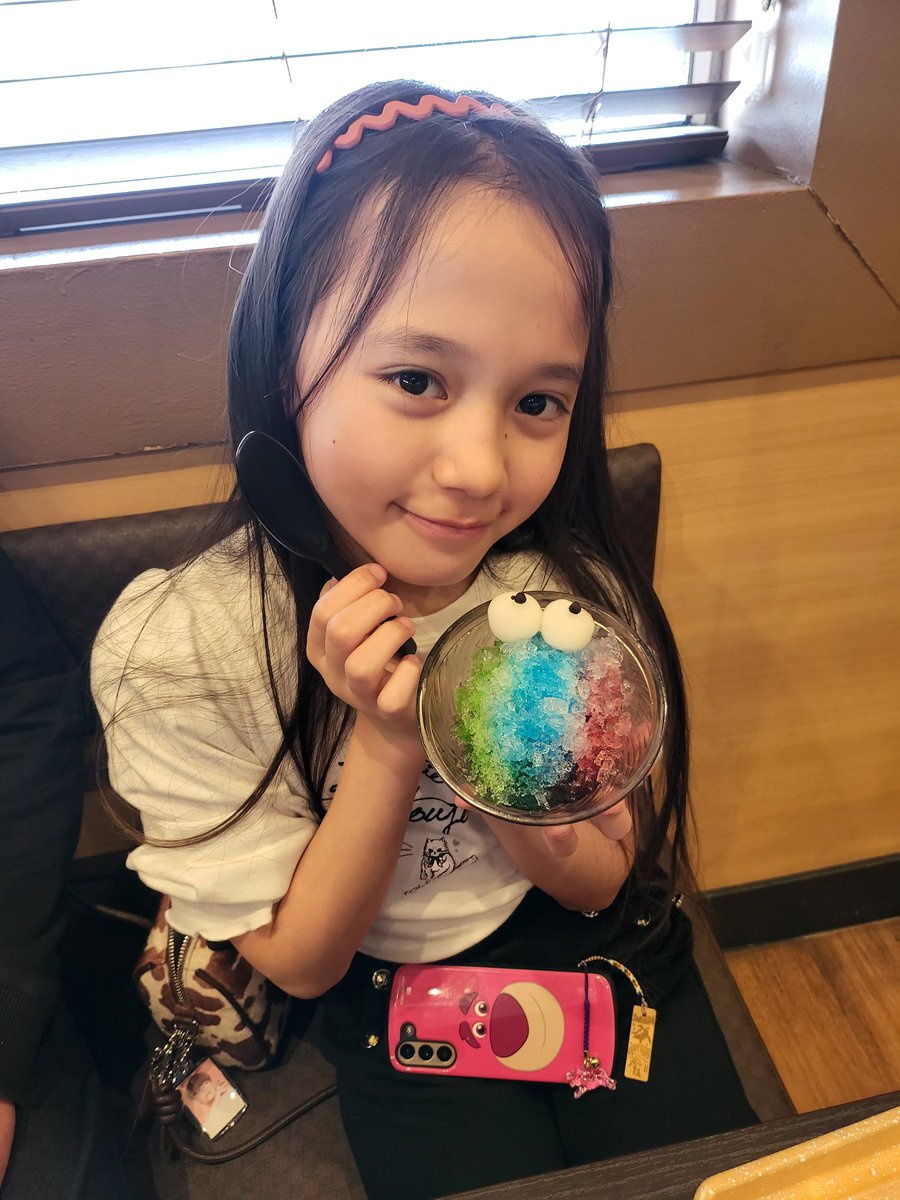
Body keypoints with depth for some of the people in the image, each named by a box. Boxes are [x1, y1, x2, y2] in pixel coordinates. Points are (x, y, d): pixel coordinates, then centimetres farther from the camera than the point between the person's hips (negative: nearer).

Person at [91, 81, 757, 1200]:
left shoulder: (576, 591, -19)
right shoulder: (175, 656, -26)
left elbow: (605, 881, -7)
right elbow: (300, 961, -15)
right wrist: (387, 748, -33)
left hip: (602, 951, 2)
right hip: (396, 992, -1)